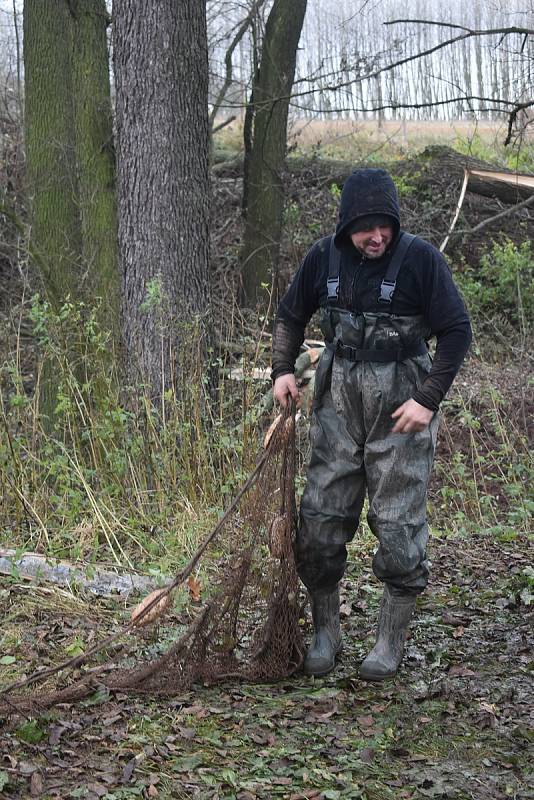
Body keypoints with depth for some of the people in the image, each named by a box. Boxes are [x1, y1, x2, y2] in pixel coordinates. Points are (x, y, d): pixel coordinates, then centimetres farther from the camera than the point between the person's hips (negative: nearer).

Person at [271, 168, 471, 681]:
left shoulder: (420, 258, -11)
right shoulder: (324, 257, 0)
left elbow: (456, 330, -8)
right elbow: (291, 316, 16)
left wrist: (428, 399, -14)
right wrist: (282, 370, 3)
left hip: (400, 407, -3)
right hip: (339, 399, 4)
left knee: (398, 523, 0)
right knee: (320, 518, 4)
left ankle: (391, 640, 16)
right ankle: (325, 634, 21)